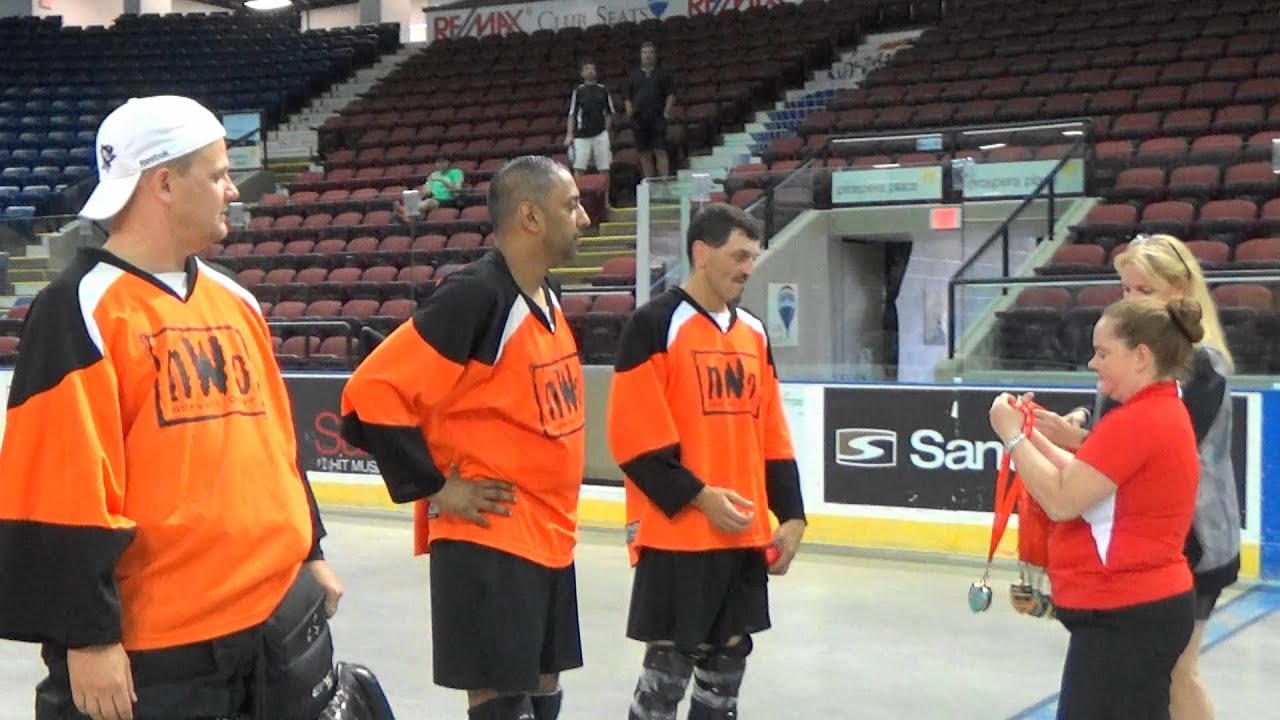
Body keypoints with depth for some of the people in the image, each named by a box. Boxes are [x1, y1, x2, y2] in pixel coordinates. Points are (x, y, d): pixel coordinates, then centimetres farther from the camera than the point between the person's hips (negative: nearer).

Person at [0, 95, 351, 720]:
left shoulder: (234, 301, 13)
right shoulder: (82, 313, -12)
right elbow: (64, 494, -16)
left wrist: (309, 553, 21)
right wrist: (87, 636, -17)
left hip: (282, 614, 8)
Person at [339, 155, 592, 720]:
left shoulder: (547, 296, 8)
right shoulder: (475, 296, -19)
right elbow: (372, 396, -22)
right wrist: (434, 487, -17)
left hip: (549, 539, 9)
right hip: (489, 544, -9)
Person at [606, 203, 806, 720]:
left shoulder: (754, 333, 13)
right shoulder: (654, 326, -9)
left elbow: (772, 437, 15)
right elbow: (635, 438, -14)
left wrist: (790, 516, 8)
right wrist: (700, 496, -17)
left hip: (744, 535, 7)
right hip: (676, 535, -7)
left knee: (728, 659, 14)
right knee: (669, 663, -2)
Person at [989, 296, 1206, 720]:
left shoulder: (1137, 422, -20)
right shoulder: (1164, 413, 13)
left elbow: (1061, 500, -20)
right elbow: (1087, 481, 14)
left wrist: (1013, 436, -10)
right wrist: (1033, 436, 6)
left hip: (1124, 616, -11)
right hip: (1146, 604, 11)